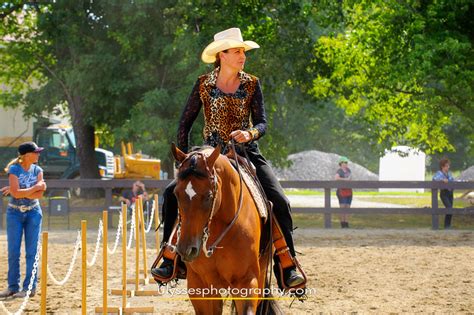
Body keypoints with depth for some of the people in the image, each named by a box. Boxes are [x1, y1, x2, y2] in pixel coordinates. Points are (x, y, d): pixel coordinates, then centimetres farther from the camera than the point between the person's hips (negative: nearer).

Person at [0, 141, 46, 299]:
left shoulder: (37, 170, 0)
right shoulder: (14, 169, -10)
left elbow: (39, 194, -12)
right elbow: (16, 193, -22)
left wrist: (20, 191, -18)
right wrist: (35, 188, -17)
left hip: (33, 213, 2)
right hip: (15, 213, -2)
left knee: (31, 251, 1)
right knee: (13, 251, 3)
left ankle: (29, 287, 5)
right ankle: (13, 286, 12)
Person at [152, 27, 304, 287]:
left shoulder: (251, 84, 2)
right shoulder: (204, 85, 0)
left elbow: (262, 122, -3)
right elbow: (185, 123, 5)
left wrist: (250, 133, -26)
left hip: (246, 153, 0)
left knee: (280, 202, -20)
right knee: (172, 193, -18)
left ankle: (287, 268, -14)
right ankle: (171, 261, -8)